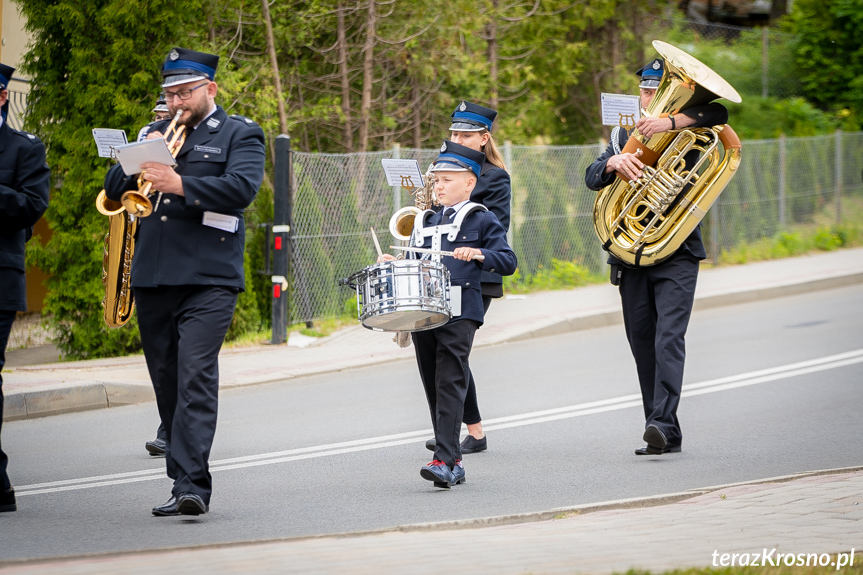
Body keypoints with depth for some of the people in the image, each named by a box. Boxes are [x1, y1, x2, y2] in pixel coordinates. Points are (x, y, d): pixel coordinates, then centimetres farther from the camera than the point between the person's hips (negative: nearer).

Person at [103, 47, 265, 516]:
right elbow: (114, 188, 16)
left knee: (196, 376, -16)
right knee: (167, 383, 8)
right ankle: (184, 485, 14)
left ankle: (191, 485, -22)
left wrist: (181, 184, -22)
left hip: (208, 279, -6)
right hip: (152, 278, 6)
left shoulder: (239, 134, 5)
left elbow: (242, 188, -13)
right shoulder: (157, 133, 21)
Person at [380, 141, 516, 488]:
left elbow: (508, 262, -4)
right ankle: (453, 465, 12)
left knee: (450, 384, -14)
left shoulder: (481, 220, 3)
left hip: (459, 314, -6)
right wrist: (393, 264, 5)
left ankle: (445, 461, -19)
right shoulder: (425, 223, 21)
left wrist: (478, 254, -20)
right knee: (433, 388, 6)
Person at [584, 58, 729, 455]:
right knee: (642, 345, 4)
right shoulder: (625, 137, 14)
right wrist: (614, 162, -23)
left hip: (677, 254, -4)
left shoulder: (688, 133, 4)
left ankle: (663, 422, -27)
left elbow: (717, 113, -17)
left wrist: (670, 121, -29)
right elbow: (592, 177, 0)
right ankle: (666, 436, 10)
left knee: (669, 337, -18)